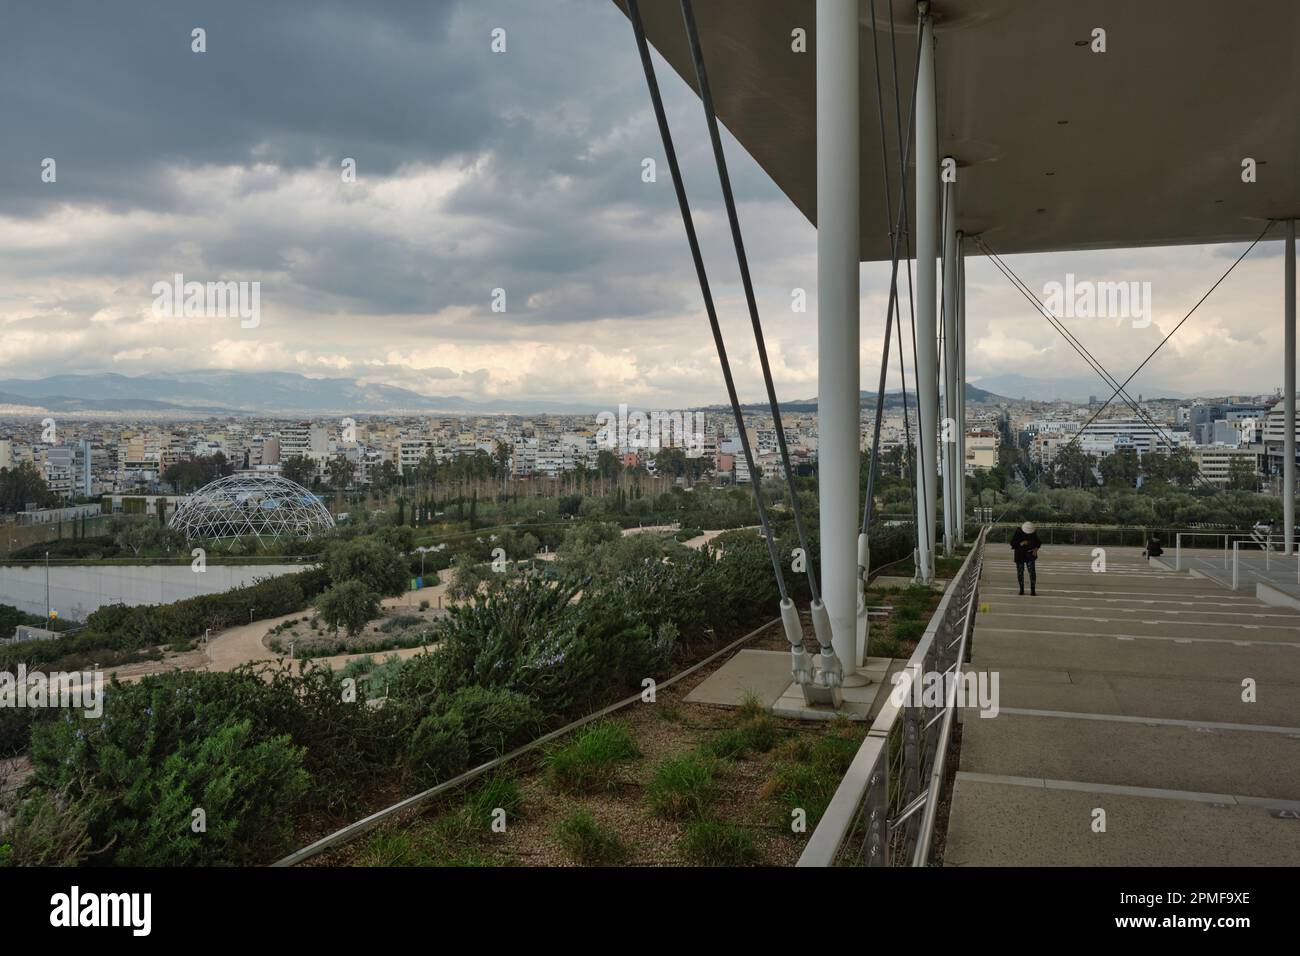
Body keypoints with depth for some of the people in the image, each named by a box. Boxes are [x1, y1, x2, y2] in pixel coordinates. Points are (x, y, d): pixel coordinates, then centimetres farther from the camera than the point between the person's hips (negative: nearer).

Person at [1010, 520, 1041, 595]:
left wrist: (1036, 548, -12)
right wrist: (1021, 543, -29)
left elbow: (1038, 542, 8)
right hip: (1020, 556, 0)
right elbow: (1012, 543, -13)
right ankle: (1021, 590, 21)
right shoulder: (1018, 533, -11)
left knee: (1032, 572, -12)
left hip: (1030, 555, 1)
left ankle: (1033, 591, -11)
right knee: (1020, 573, 5)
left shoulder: (1033, 534, -4)